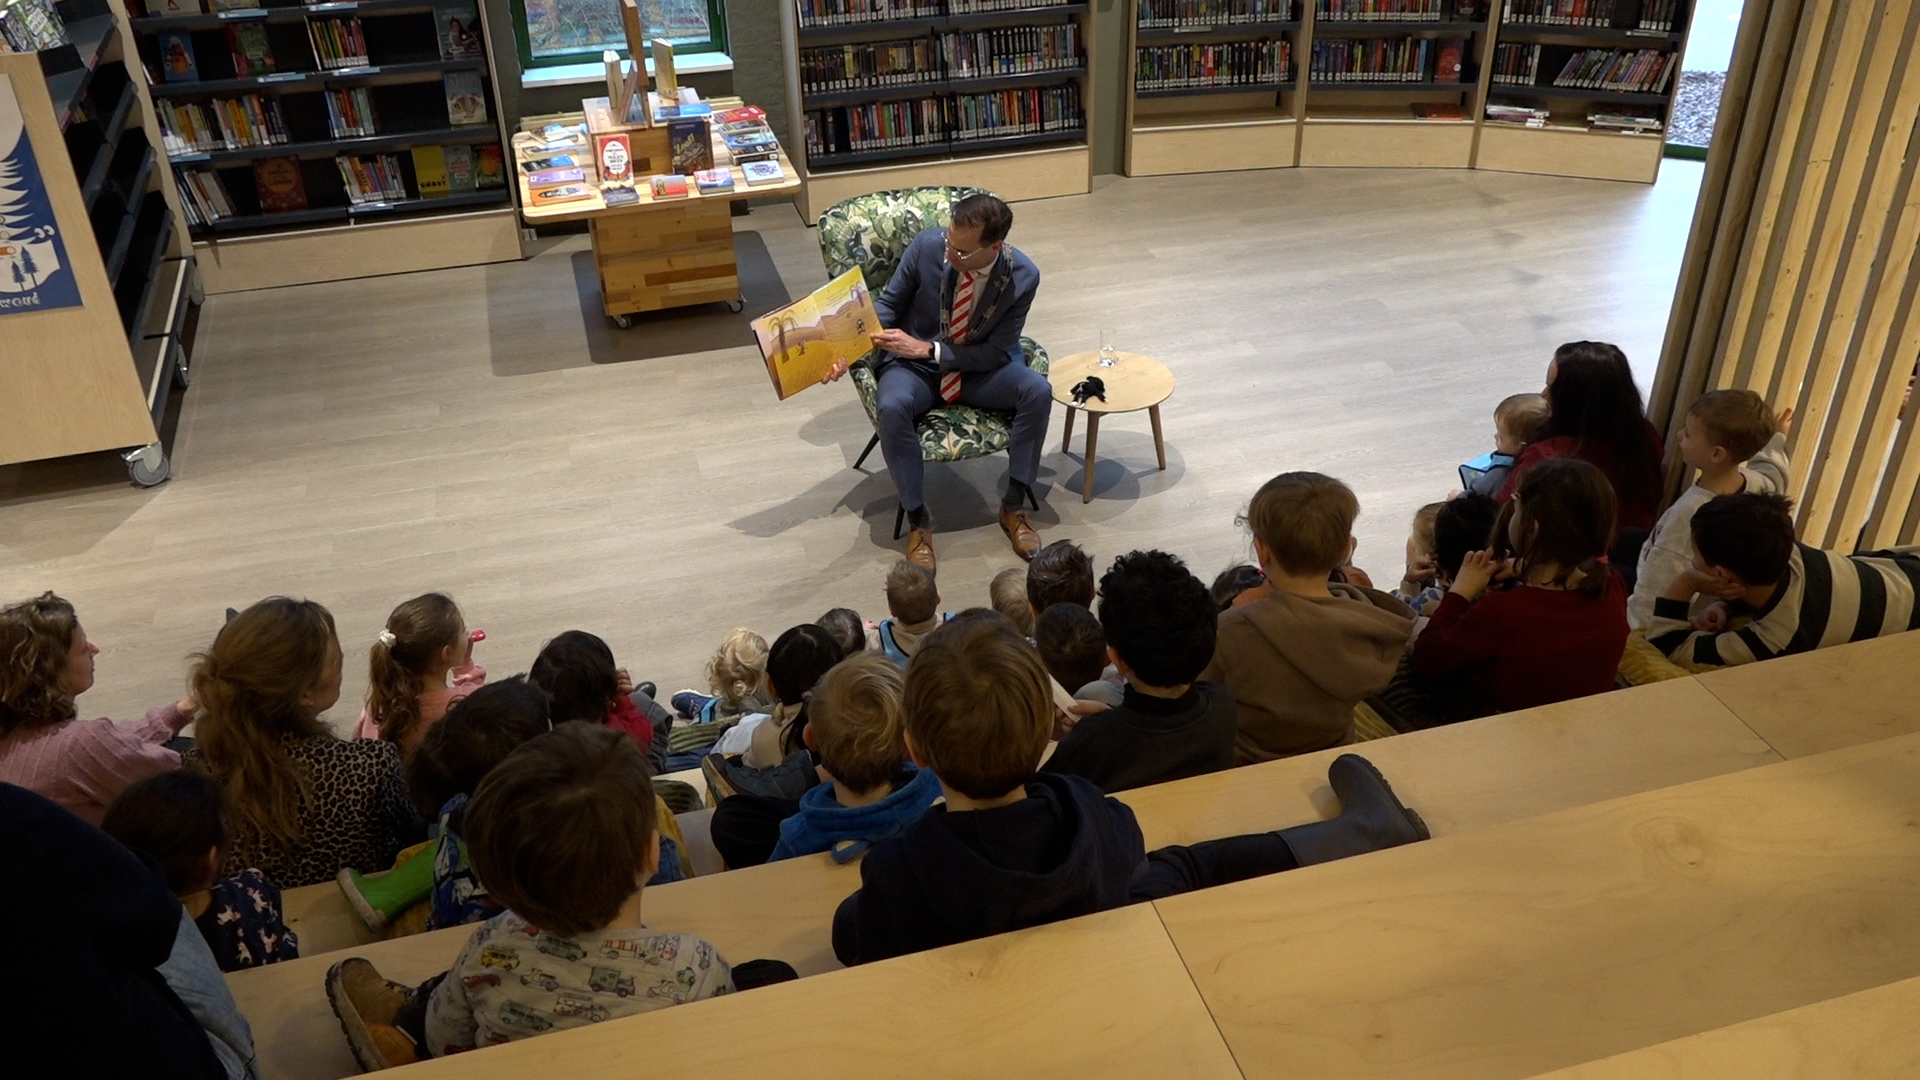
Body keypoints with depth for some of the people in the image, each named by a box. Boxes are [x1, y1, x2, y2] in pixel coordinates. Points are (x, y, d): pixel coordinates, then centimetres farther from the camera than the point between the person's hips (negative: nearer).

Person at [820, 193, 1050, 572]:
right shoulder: (927, 246, -18)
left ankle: (1014, 506, -10)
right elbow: (888, 303, -3)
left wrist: (927, 348, -23)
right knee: (892, 407, -34)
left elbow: (997, 353, -14)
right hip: (914, 364, -1)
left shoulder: (1022, 277, -19)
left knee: (1038, 391, -28)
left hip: (980, 368, 1)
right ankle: (918, 520, -16)